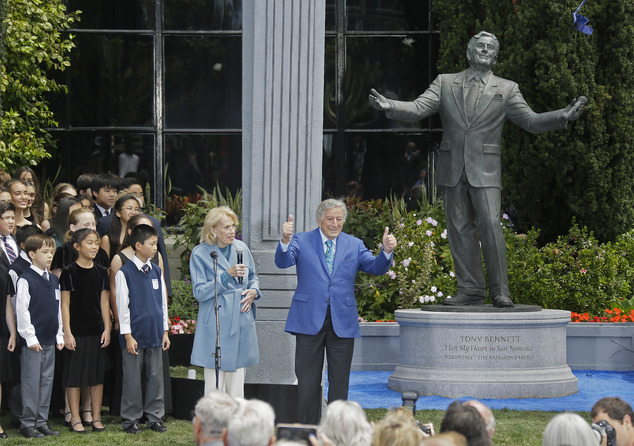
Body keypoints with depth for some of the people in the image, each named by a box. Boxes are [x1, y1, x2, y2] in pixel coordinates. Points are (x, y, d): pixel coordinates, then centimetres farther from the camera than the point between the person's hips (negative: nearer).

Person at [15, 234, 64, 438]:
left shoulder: (54, 280, 12)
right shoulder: (25, 280, -9)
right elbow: (21, 310, -11)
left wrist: (60, 336, 11)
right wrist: (30, 337, -13)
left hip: (50, 340, 7)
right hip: (33, 340, -7)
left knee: (47, 381, 9)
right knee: (31, 382, -3)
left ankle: (41, 421, 16)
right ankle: (28, 423, 4)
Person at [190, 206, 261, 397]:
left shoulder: (241, 248, 8)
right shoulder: (200, 253, -5)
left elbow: (253, 278, 22)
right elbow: (200, 293, -9)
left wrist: (253, 291, -1)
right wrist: (228, 275, -18)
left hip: (241, 322, 4)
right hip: (216, 323, -4)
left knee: (237, 380, 7)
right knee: (215, 383, -5)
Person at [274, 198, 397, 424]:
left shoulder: (354, 245, 9)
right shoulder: (301, 241, 3)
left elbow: (376, 267, 0)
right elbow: (283, 262, -12)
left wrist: (386, 251, -21)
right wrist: (285, 241, -33)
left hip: (342, 323, 2)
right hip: (309, 321, -2)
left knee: (340, 381, 6)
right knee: (307, 382, 2)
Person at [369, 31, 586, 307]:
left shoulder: (506, 89, 10)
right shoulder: (445, 83, 11)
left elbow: (531, 121, 4)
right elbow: (417, 109, 1)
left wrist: (563, 117, -12)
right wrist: (389, 106, -18)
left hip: (485, 170, -2)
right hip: (453, 170, 2)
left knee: (490, 226, -13)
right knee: (460, 230, 2)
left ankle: (500, 291, -8)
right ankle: (470, 290, 8)